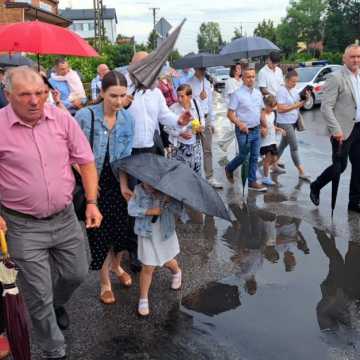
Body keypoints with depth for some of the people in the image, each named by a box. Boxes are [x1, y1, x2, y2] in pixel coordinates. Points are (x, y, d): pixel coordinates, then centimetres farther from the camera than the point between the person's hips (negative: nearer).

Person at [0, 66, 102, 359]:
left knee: (77, 273, 20)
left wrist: (92, 202, -4)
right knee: (39, 296, 7)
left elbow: (85, 161, 2)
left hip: (65, 217, 3)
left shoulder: (62, 119, -5)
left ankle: (57, 304, 55)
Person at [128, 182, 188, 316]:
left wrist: (169, 201, -39)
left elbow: (180, 210, -22)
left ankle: (176, 272, 60)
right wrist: (150, 211, -26)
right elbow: (131, 209, -18)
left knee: (168, 262, 23)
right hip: (147, 235, -1)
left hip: (166, 234, 1)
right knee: (147, 268, 2)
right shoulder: (139, 190, -16)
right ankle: (143, 298, 20)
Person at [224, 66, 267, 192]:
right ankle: (229, 169, 34)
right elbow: (230, 114, -14)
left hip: (256, 130, 6)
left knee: (255, 157, 8)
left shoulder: (258, 93, 7)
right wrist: (239, 124, -29)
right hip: (244, 131, -6)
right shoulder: (238, 94, -12)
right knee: (243, 156, 6)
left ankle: (252, 182, 17)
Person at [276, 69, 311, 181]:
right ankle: (301, 172, -4)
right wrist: (295, 106, -22)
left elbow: (298, 104, 17)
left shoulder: (294, 90, 8)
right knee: (294, 146, -8)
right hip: (285, 122, -8)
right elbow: (280, 109, -20)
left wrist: (303, 101, -3)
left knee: (284, 144, 18)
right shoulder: (281, 91, -15)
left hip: (293, 122, 8)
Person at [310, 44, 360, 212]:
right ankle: (315, 187, 24)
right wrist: (336, 130, -20)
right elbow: (326, 107, -16)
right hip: (344, 130, -7)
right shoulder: (336, 78, -11)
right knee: (340, 166, -1)